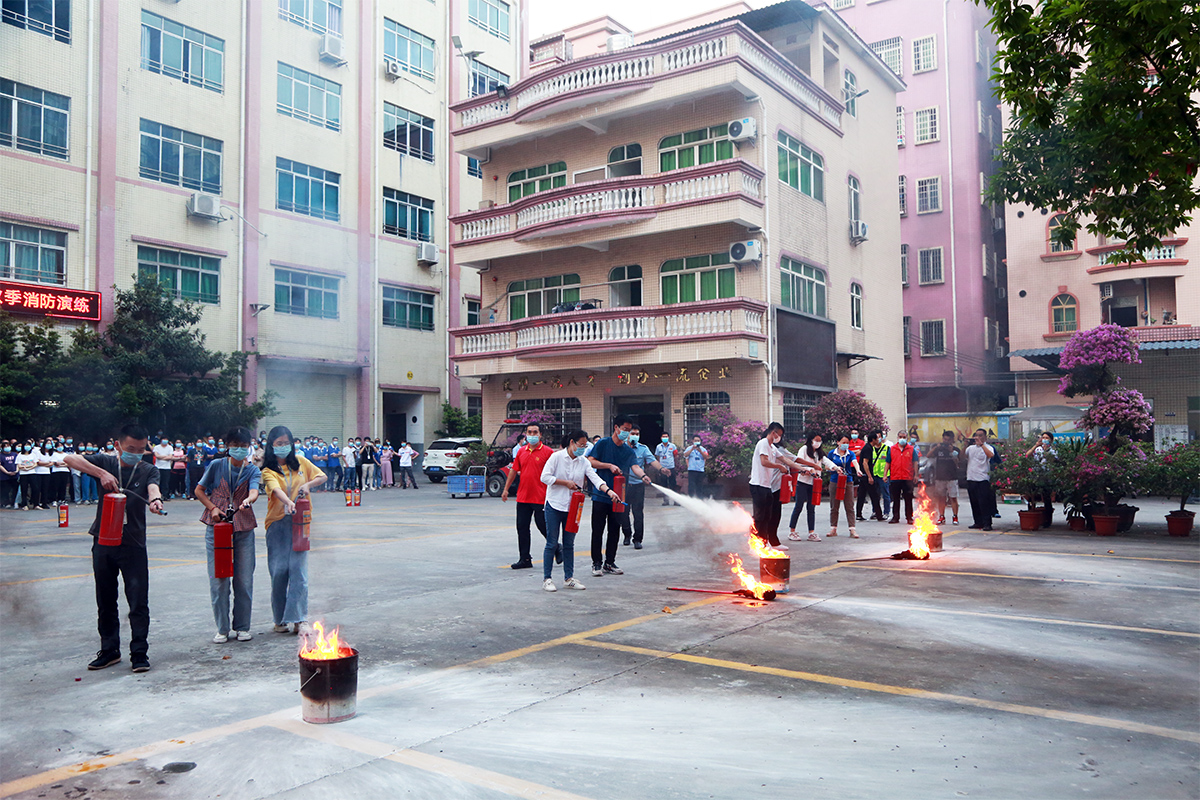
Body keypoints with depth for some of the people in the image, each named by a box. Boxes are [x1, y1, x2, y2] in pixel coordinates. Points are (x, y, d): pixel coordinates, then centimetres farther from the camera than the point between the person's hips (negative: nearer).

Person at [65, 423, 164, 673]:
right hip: (103, 542, 2)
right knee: (105, 601, 13)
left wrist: (155, 500, -44)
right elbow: (71, 459, -14)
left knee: (139, 602, -4)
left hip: (133, 544, -2)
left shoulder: (148, 470, 0)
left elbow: (153, 486, -20)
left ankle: (139, 653, 5)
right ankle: (109, 650, 27)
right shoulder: (105, 462, 0)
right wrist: (101, 473, -27)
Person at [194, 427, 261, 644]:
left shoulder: (253, 470, 4)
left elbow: (254, 491, -15)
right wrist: (213, 508, -7)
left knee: (244, 580, 3)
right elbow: (199, 490, 9)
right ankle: (222, 628, 12)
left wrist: (248, 500, -38)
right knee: (218, 579, 0)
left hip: (243, 529, 1)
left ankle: (242, 627, 17)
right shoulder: (217, 466, 4)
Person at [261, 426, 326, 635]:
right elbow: (276, 489, -22)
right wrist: (288, 502, -42)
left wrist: (308, 484, -6)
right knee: (279, 571, -3)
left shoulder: (300, 461, 9)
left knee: (298, 568, -8)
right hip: (277, 523, -1)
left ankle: (299, 619, -7)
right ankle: (280, 619, 13)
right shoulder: (269, 471, -2)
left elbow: (322, 476, 15)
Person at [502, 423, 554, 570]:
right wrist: (506, 489, 16)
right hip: (523, 497, 5)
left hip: (541, 498, -5)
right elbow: (514, 470, 17)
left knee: (543, 526, 0)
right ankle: (525, 559, 15)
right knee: (522, 528, 6)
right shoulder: (521, 451, 10)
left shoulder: (547, 452, -5)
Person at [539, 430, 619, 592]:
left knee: (569, 544, 10)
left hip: (572, 507, 5)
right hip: (554, 505, -5)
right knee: (552, 543, -1)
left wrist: (608, 490, -23)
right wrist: (566, 483, -14)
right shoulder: (557, 457, -7)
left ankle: (569, 578, 18)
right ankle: (547, 578, 7)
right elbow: (545, 477, -13)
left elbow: (595, 478, -6)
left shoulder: (584, 462, 6)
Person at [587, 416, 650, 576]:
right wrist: (609, 465, -16)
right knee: (598, 530, 0)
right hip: (601, 494, -4)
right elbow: (590, 461, -7)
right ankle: (596, 563, 9)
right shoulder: (603, 444, -1)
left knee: (614, 531, 8)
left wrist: (643, 475, -27)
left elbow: (634, 466, -6)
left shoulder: (629, 450, 10)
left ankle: (609, 563, 18)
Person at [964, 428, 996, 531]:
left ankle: (987, 523, -3)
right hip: (971, 478, 6)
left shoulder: (987, 447, 0)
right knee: (974, 502, 9)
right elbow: (962, 456, 7)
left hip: (983, 479, -6)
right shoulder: (971, 448, 16)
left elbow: (991, 455, -21)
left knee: (984, 502, -7)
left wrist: (981, 444, -20)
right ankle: (978, 522, 17)